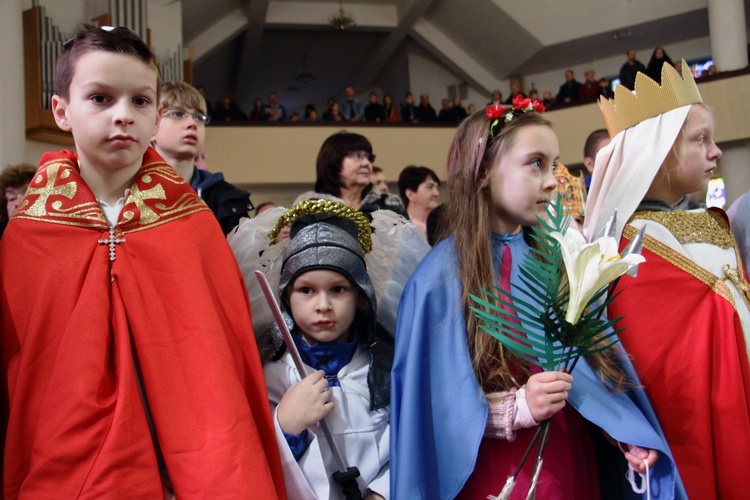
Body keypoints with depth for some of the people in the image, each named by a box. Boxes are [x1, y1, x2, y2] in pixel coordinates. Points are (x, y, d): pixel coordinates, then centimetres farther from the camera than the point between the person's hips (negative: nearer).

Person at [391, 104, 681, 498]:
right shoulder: (442, 275, -16)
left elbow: (589, 361, 4)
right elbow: (433, 407, -16)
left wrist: (626, 428, -9)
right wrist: (516, 407, -26)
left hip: (566, 456, 6)